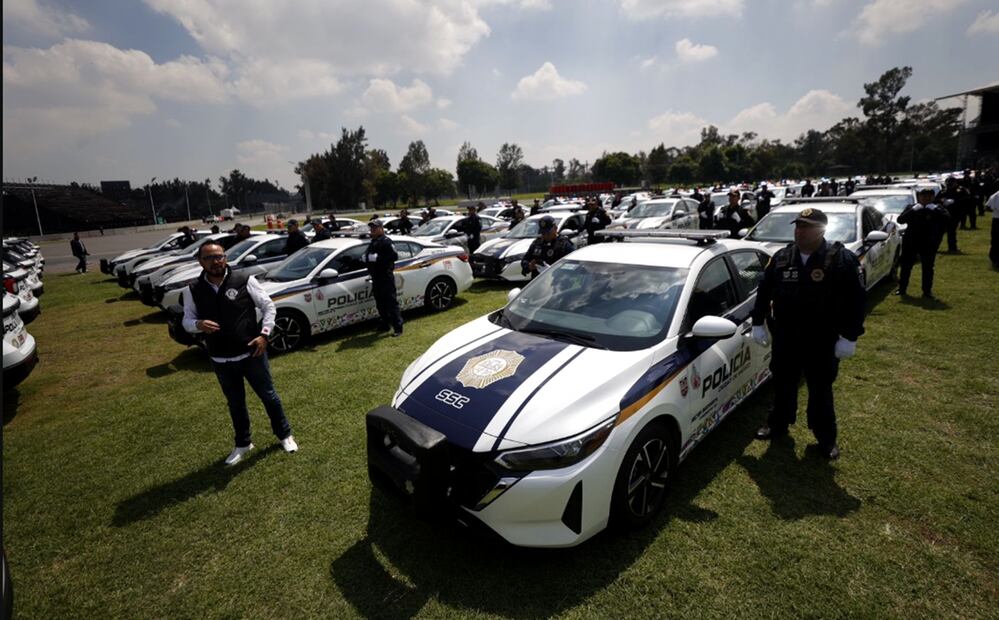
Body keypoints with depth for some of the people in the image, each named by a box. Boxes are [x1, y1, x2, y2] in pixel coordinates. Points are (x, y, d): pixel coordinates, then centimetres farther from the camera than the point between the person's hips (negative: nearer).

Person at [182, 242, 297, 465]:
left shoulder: (245, 281, -10)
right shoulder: (194, 291, -2)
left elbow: (268, 306, -3)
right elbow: (186, 320, 7)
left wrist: (264, 334, -13)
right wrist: (198, 324, -17)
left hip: (251, 354, -2)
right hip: (221, 361, 3)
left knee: (268, 396, 10)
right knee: (235, 403, 18)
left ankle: (284, 435, 30)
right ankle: (243, 444, 37)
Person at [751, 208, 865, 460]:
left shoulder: (842, 259, -10)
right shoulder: (781, 257, 1)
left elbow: (855, 301, -9)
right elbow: (764, 291, 8)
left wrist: (849, 336, -12)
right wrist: (758, 323, 6)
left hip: (822, 340, -3)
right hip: (785, 337, 3)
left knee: (821, 390, 10)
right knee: (783, 384, 16)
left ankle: (826, 437, 28)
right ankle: (778, 424, 34)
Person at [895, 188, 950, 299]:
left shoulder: (937, 209, 5)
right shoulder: (911, 208, 4)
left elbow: (947, 221, -10)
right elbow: (900, 219, -9)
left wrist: (936, 210, -17)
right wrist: (912, 210, -18)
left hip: (929, 244, 0)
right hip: (910, 242, 0)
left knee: (928, 267, 3)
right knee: (905, 266, 4)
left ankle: (927, 291, 11)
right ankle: (902, 289, 13)